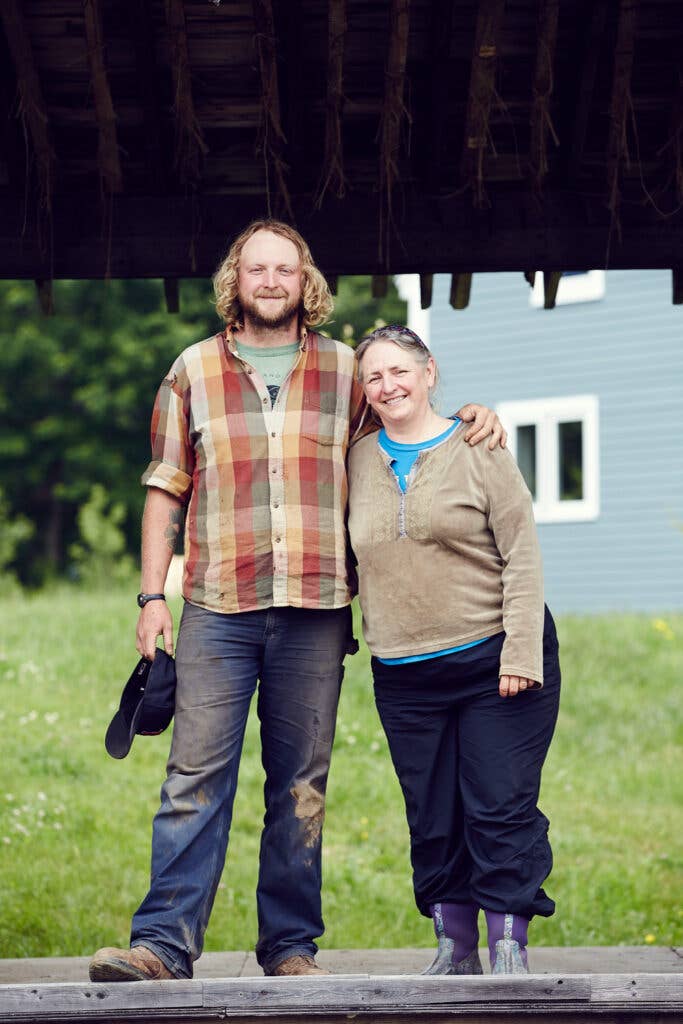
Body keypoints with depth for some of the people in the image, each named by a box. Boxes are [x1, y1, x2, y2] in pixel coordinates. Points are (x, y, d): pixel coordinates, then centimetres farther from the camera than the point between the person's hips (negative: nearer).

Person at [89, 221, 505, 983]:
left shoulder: (346, 371, 12)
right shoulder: (194, 371, 10)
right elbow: (166, 491, 10)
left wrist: (471, 420, 4)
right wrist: (152, 595, 3)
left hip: (314, 611, 1)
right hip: (217, 611, -1)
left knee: (301, 783, 5)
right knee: (196, 775, -8)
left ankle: (290, 944, 12)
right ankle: (164, 943, -9)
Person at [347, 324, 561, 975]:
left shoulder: (477, 450, -1)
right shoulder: (358, 462, 9)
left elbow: (522, 555, -4)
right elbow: (350, 559, 21)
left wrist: (520, 654, -11)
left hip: (493, 659, -3)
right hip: (405, 673, 4)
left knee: (501, 807, -4)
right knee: (432, 818, 6)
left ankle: (508, 948, 3)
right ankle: (454, 946, 17)